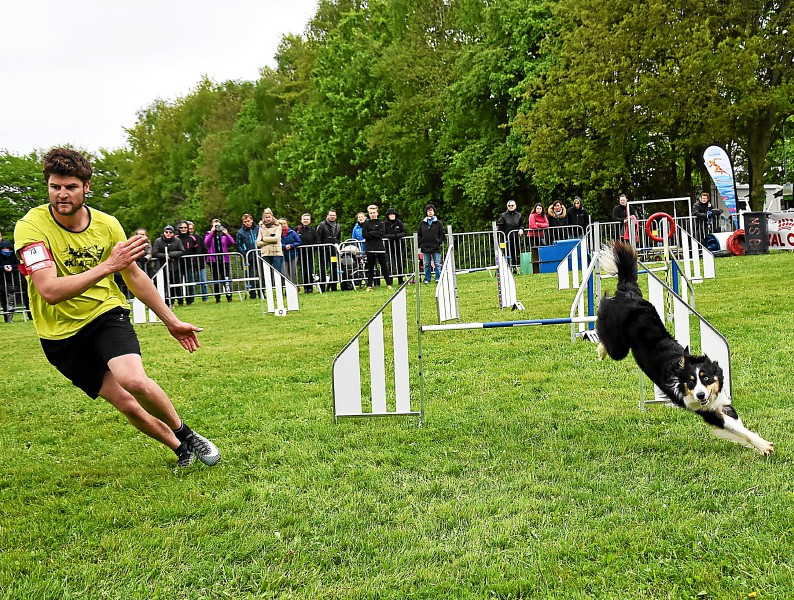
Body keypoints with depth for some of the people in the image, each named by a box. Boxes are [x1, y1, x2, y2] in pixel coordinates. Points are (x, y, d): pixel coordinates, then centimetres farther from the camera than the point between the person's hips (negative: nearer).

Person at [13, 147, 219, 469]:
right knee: (125, 403, -4)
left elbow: (135, 276, 9)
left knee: (135, 381, -26)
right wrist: (109, 265, -37)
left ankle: (186, 435, 0)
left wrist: (171, 321, 13)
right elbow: (50, 291, -30)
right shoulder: (30, 227, -19)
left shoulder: (107, 224, -6)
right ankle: (181, 450, 20)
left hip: (107, 313, 1)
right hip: (61, 333, -1)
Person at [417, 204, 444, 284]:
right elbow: (418, 234, 11)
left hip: (436, 247, -2)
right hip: (425, 247, 2)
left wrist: (439, 242, -7)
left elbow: (442, 234, 5)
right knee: (427, 265, 6)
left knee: (437, 264, -1)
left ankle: (438, 279, 4)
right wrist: (420, 244, 3)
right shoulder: (422, 223, 8)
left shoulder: (438, 222, 3)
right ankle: (427, 279, 11)